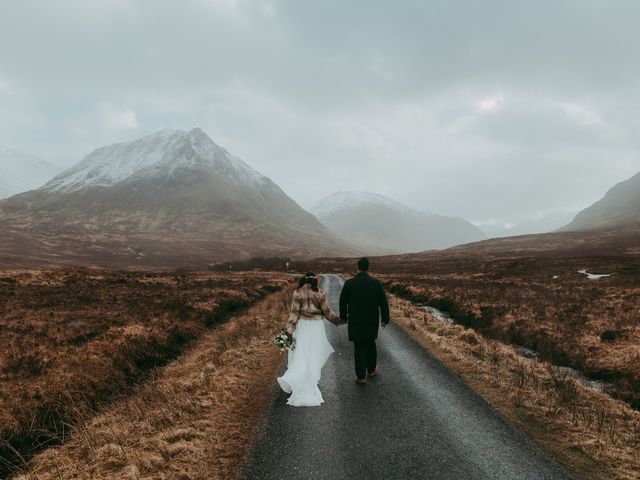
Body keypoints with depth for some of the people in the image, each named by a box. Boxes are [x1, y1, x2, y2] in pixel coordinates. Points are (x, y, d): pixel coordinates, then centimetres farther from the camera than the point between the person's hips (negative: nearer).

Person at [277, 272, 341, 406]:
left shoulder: (298, 293, -4)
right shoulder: (320, 294, -7)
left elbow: (294, 312, -8)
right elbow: (327, 312, -3)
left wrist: (290, 328, -7)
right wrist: (338, 319, 12)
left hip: (302, 326, 1)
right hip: (316, 327, -1)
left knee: (301, 355, 6)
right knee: (314, 356, 10)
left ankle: (291, 379, -10)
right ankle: (310, 383, 17)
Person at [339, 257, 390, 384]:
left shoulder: (349, 283, -11)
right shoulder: (376, 283, -9)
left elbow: (343, 302, -2)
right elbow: (383, 303, -6)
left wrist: (344, 316, 13)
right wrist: (385, 319, 6)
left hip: (355, 322, -1)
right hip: (372, 321, 1)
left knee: (359, 348, 6)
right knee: (371, 344, 21)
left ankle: (361, 377, 10)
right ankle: (372, 370, 35)